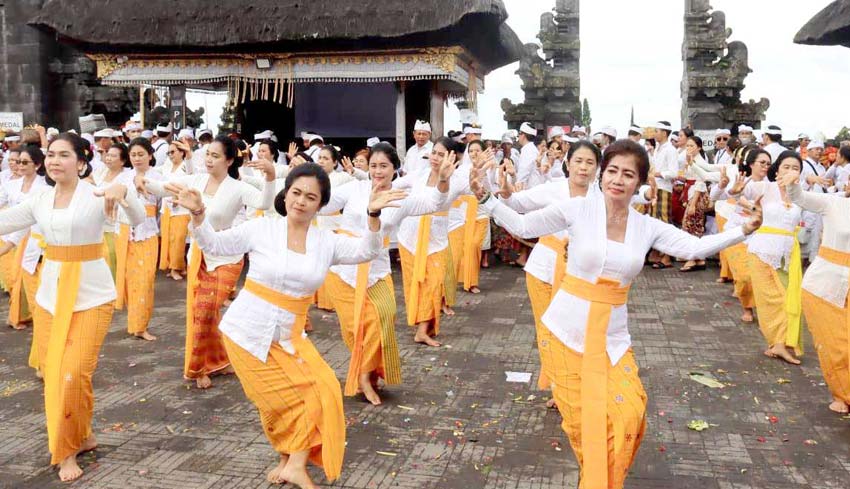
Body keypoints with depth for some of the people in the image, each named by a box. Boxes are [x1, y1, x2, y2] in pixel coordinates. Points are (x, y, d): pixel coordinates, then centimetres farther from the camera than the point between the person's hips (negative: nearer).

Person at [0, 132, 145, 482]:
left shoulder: (95, 196, -9)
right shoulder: (40, 200, 6)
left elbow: (139, 218, -20)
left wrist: (123, 191, -40)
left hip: (90, 294, -5)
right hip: (50, 293, 6)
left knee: (74, 374, -8)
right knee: (52, 374, 9)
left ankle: (69, 448, 14)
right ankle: (79, 438, 29)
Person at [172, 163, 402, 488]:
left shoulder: (327, 241, 1)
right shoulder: (261, 229, -7)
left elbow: (366, 251, -9)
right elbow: (214, 245, -2)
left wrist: (373, 215, -25)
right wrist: (198, 214, -19)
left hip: (288, 337, 3)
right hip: (248, 333, -3)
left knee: (321, 391, -9)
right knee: (282, 402, 1)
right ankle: (291, 461, 27)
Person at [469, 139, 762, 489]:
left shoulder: (647, 227, 1)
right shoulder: (578, 209, -8)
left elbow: (696, 248, -4)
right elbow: (522, 226, -5)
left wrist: (743, 231, -15)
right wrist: (485, 198, -15)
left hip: (612, 335, 3)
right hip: (567, 329, -2)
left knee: (627, 414, -5)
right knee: (578, 419, 5)